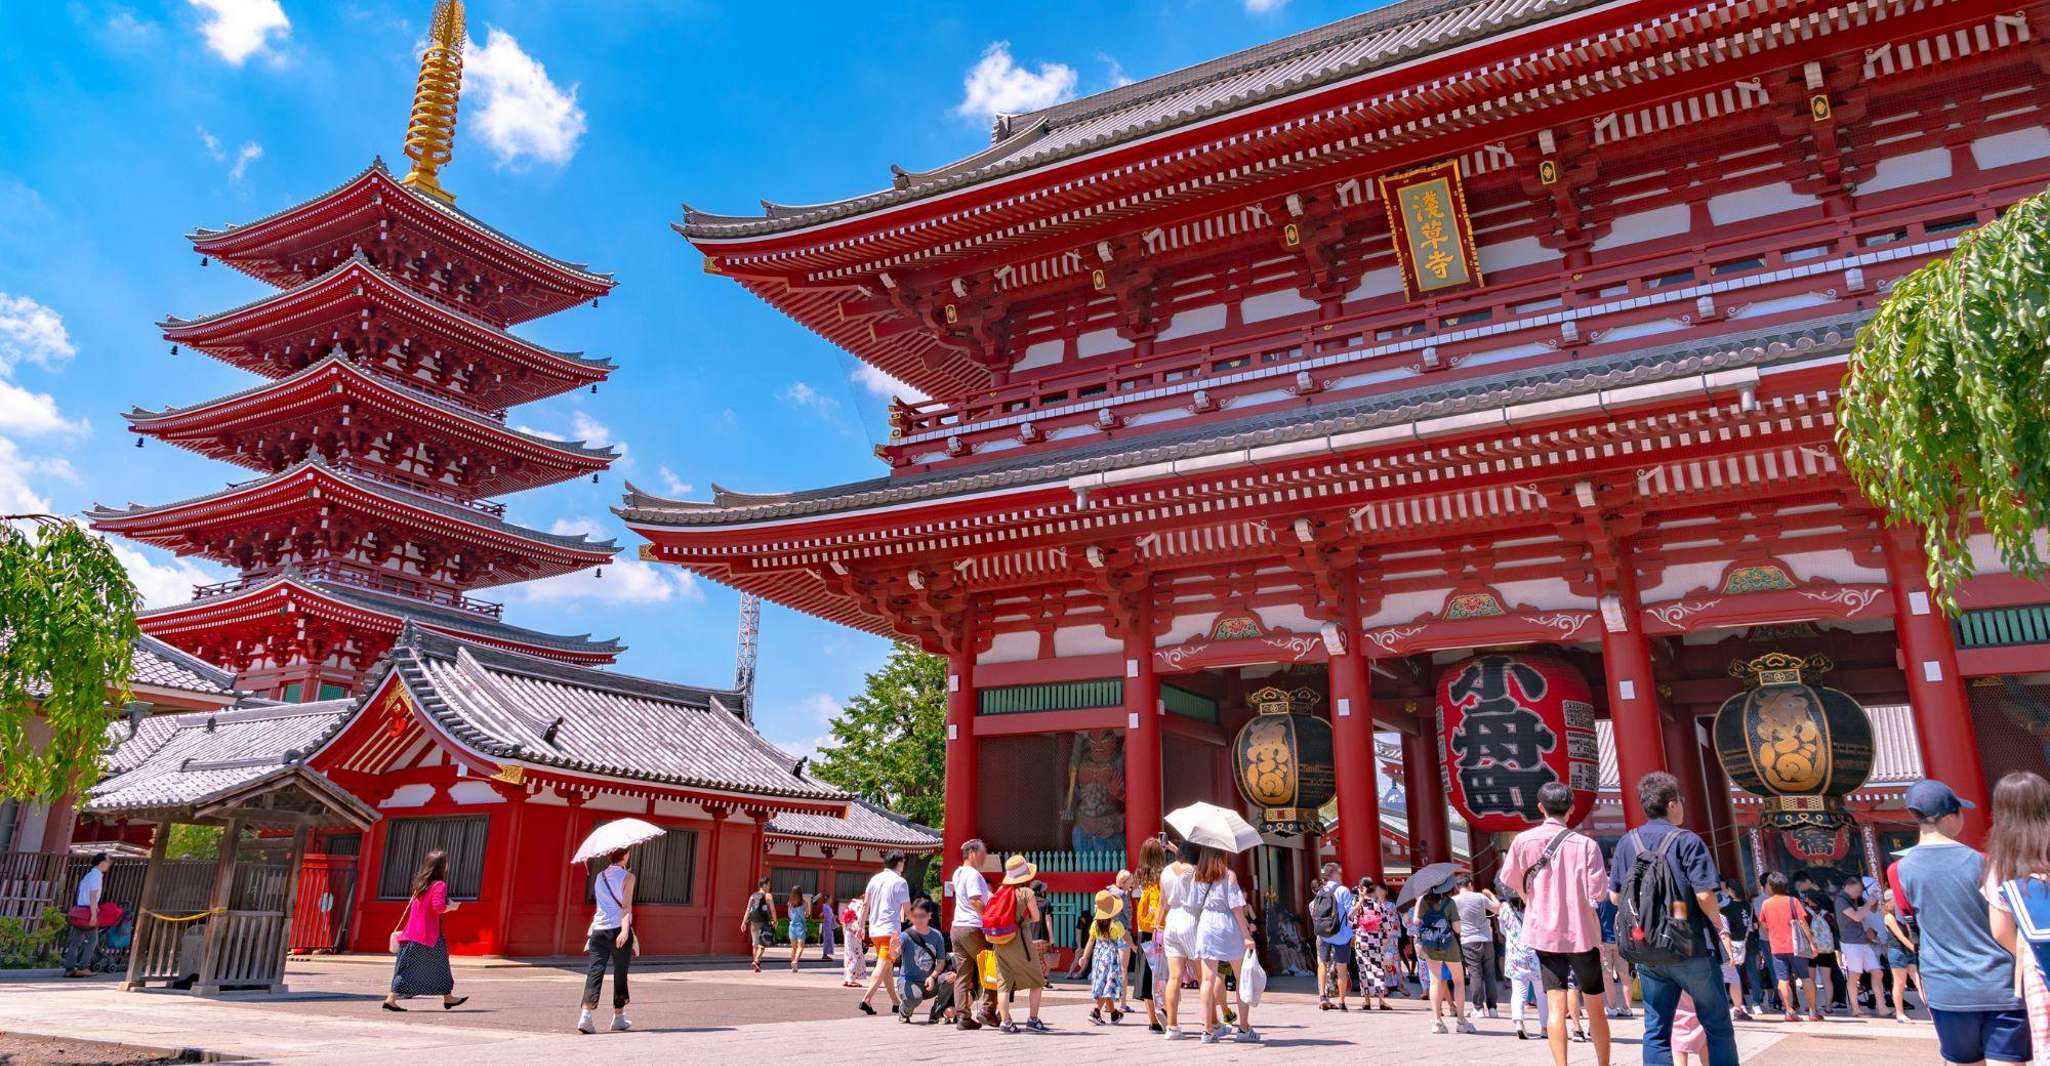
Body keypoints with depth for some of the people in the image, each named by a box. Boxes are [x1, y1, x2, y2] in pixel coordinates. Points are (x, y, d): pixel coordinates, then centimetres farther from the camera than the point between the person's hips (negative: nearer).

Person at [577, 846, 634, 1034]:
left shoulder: (600, 876, 14)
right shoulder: (627, 876, -4)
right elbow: (626, 906, -16)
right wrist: (625, 930, -24)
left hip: (599, 929, 4)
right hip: (618, 929, -4)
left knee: (594, 972, -3)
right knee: (620, 975, 9)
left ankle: (585, 1015, -20)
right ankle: (618, 1018, 20)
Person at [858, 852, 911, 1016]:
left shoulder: (875, 879, 11)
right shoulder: (900, 882, -7)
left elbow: (865, 905, 13)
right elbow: (907, 908, -7)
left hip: (874, 930, 7)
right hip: (890, 930, -7)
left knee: (887, 967, 15)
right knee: (882, 966, -9)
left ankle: (895, 1002, 21)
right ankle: (866, 999, -21)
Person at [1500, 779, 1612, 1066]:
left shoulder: (1523, 840, -6)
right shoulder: (1586, 844, -10)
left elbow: (1510, 879, 4)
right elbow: (1599, 892, -12)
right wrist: (1600, 878, 10)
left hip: (1544, 932, 1)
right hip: (1582, 932, 0)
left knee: (1555, 1004, 0)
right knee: (1595, 1006, 15)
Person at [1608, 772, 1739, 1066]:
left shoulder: (1627, 842, 5)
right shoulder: (1687, 840, -8)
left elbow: (1615, 896, 7)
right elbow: (1704, 894, -15)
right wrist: (1721, 929, 1)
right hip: (1692, 948, -4)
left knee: (1656, 1030, 8)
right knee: (1718, 1025, 11)